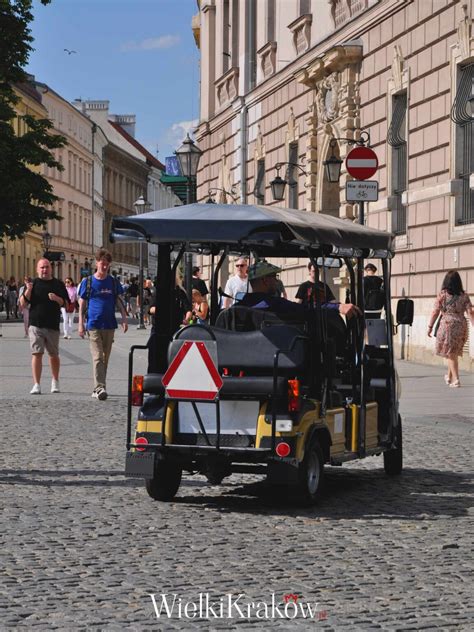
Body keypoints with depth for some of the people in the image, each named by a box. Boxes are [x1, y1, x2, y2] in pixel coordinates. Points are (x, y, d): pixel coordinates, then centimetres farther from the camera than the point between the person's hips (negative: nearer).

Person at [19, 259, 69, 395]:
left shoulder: (58, 284, 9)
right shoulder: (33, 284, 6)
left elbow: (66, 303, 4)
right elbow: (22, 304, 1)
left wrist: (56, 298, -16)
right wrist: (28, 291, -16)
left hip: (53, 326, 1)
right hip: (36, 325, -1)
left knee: (54, 355, 10)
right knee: (37, 354, -8)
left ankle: (55, 382, 29)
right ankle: (36, 385, -7)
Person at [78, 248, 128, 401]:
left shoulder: (113, 282, 8)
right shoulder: (87, 282, 1)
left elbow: (119, 301, 13)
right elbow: (82, 304, 4)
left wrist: (124, 318, 0)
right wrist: (81, 324, -2)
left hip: (109, 325, 3)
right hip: (93, 325, -3)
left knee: (105, 358, 9)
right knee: (98, 357, -12)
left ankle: (98, 388, 19)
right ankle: (100, 388, -18)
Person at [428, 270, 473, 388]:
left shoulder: (442, 295, -6)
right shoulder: (464, 296, 2)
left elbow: (435, 312, -5)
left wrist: (430, 326, 3)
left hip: (447, 325, -3)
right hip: (461, 325, 3)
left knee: (450, 353, 3)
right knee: (453, 353, 18)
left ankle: (455, 379, -3)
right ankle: (449, 376, 31)